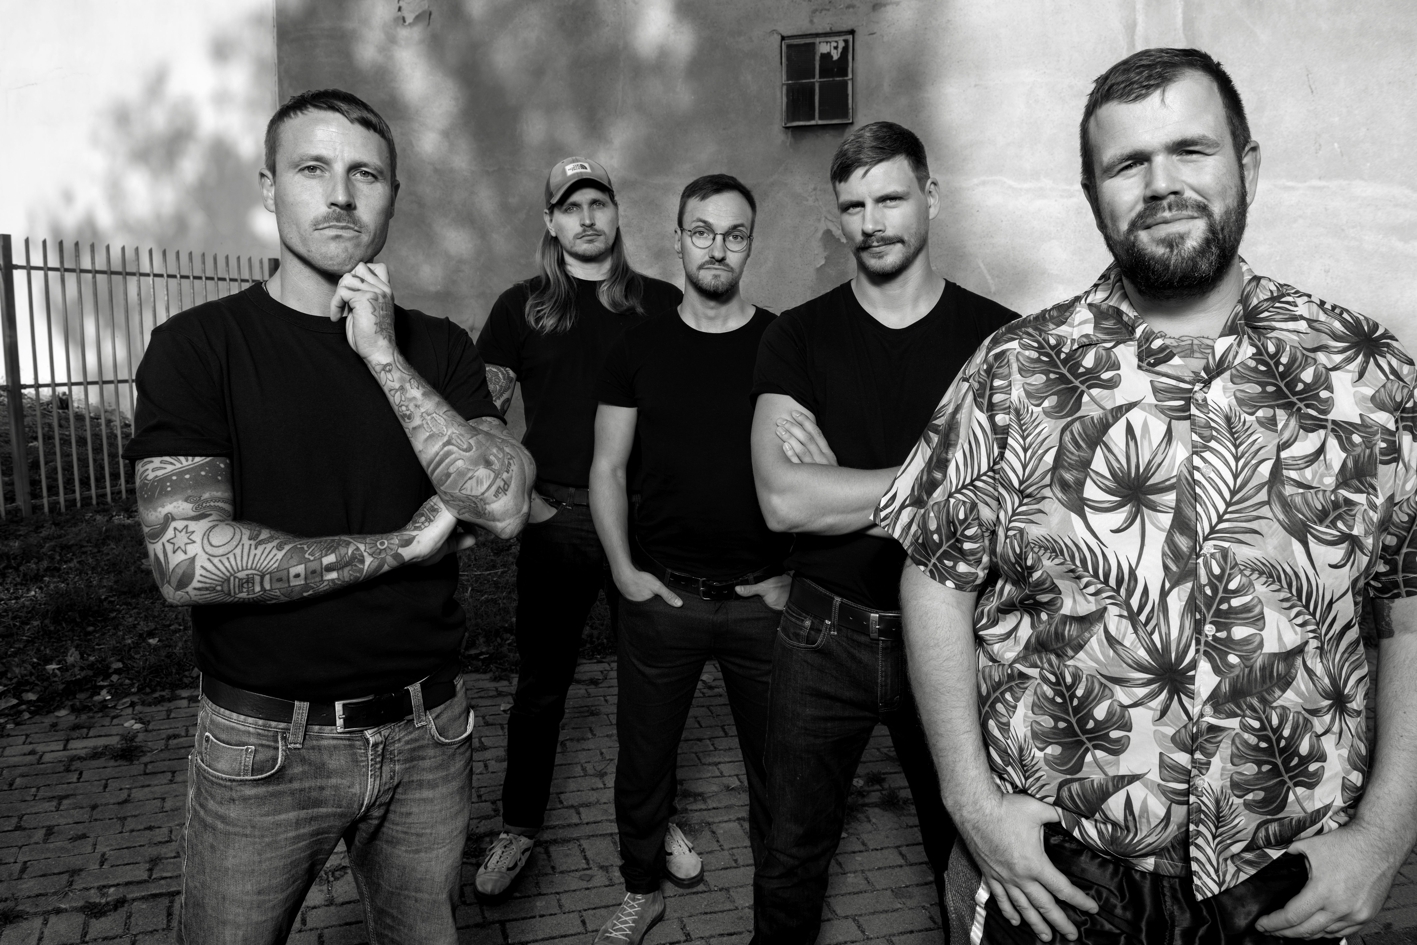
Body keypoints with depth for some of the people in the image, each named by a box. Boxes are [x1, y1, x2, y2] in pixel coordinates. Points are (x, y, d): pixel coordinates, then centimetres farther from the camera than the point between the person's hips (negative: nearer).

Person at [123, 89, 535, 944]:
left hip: (426, 734, 3)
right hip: (265, 744, -2)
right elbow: (189, 560, -19)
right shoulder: (199, 346, -7)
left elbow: (505, 505, -13)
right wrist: (404, 543, -14)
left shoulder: (438, 348, 2)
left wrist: (385, 356, -17)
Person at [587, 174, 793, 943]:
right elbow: (608, 468, 5)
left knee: (777, 764, 10)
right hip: (660, 593, 1)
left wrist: (796, 575, -4)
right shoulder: (639, 347, 2)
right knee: (643, 756, 13)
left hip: (763, 597, -1)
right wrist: (624, 571, -2)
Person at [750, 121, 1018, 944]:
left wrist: (838, 481, -17)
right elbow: (783, 499, -16)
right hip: (825, 635, 1)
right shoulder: (798, 338, -3)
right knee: (794, 857, 16)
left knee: (968, 854, 17)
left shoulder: (998, 337, -4)